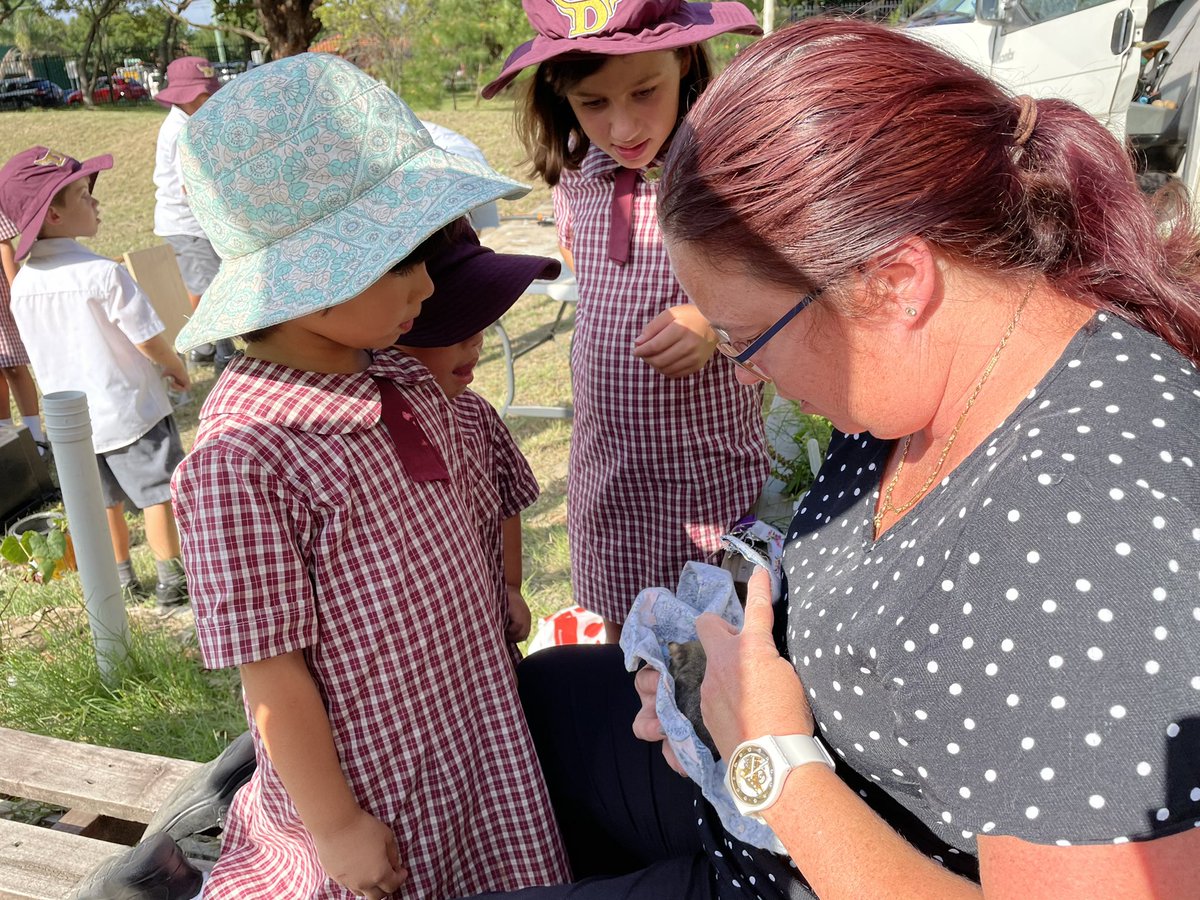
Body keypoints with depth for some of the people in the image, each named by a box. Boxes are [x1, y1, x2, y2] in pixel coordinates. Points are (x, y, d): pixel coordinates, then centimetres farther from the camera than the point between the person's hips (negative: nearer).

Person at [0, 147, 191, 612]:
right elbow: (149, 339, -17)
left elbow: (41, 355, 8)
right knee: (155, 494, 6)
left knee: (105, 502, 18)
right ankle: (172, 583, 13)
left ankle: (123, 581, 30)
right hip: (129, 410, -6)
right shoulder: (103, 273, -21)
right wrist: (176, 370, 2)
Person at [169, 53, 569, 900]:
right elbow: (270, 670, -21)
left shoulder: (407, 382, -6)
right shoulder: (243, 455, -27)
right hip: (376, 785, -6)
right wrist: (335, 825, -12)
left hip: (477, 726, 7)